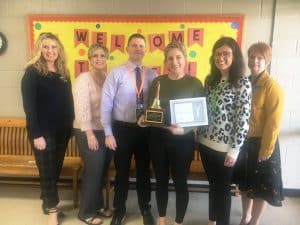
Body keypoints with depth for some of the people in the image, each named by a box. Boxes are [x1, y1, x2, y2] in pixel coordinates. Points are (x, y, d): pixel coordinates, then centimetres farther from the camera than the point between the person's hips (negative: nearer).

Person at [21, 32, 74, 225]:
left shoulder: (63, 73, 9)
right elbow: (29, 105, -13)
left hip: (62, 131, 6)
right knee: (47, 172, 4)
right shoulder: (32, 72, -8)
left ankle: (48, 204, 33)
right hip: (43, 131, -5)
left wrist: (70, 126, 7)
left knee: (56, 170, 14)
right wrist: (36, 134, -18)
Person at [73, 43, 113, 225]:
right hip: (89, 132, -6)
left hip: (106, 131, 6)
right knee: (93, 171, 0)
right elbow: (82, 107, -17)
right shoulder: (84, 78, -9)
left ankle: (98, 205, 33)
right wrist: (90, 133, -20)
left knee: (102, 171, 15)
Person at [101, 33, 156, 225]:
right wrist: (108, 133, -10)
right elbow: (106, 104, -8)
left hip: (145, 129, 2)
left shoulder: (152, 75, 1)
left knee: (144, 171, 17)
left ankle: (145, 209, 39)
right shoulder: (116, 73, -6)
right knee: (122, 172, 13)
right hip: (122, 129, -2)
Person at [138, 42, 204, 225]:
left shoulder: (194, 83, -5)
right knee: (161, 180, 16)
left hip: (183, 140, -3)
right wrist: (144, 118, -12)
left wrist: (184, 129, -23)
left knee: (180, 181, 10)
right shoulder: (158, 81, 4)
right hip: (158, 138, 3)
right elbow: (150, 108, 10)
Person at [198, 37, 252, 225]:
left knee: (223, 188, 12)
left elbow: (243, 120, -13)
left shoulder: (242, 83, -11)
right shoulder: (210, 80, 6)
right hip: (206, 143, 6)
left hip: (225, 147, -5)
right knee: (213, 185, 20)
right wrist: (199, 137, 7)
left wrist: (234, 149, -13)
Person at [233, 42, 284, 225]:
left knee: (261, 186, 10)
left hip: (261, 143, -6)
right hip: (244, 141, 6)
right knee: (245, 182, 19)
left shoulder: (273, 87, -16)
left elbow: (273, 123, -17)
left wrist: (265, 150, -16)